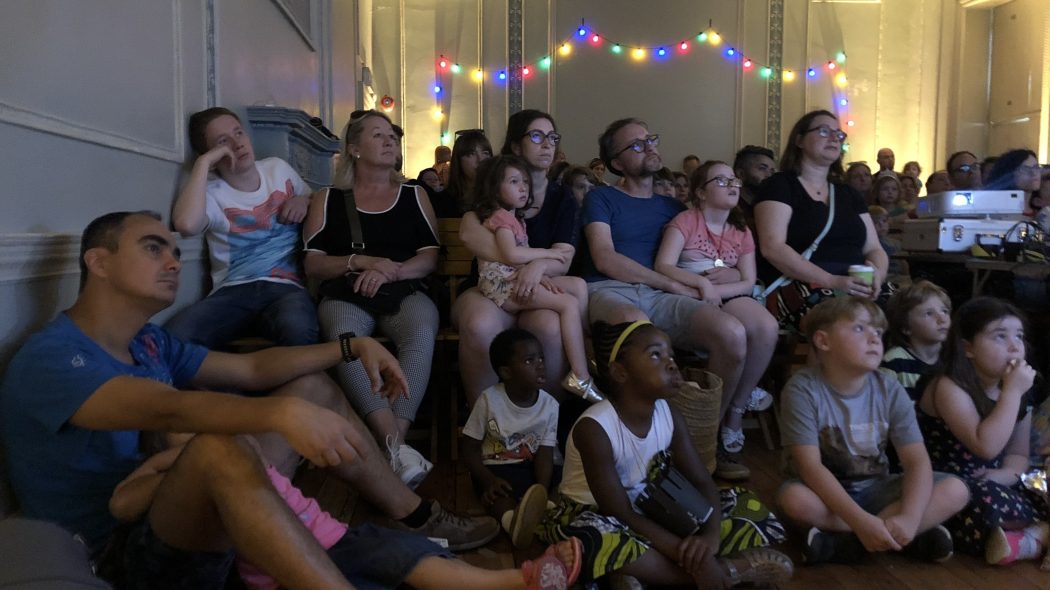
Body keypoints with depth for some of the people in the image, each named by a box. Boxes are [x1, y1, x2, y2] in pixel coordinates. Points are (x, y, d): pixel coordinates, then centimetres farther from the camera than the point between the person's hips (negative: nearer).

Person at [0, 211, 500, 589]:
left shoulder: (149, 343, 11)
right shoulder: (49, 358, -17)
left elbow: (252, 368, 12)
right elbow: (168, 408, -36)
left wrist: (352, 346, 4)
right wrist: (283, 412, -51)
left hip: (191, 517, 9)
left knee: (314, 387, 9)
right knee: (222, 445, -40)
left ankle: (417, 519, 13)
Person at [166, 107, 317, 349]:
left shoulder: (278, 168, 18)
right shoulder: (210, 192, 4)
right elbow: (186, 224, -20)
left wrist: (303, 201, 9)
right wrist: (203, 163, -9)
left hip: (285, 286, 1)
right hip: (232, 291, -1)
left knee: (297, 329, -37)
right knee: (175, 337, -31)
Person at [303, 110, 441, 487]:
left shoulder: (414, 196, 19)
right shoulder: (328, 199, 16)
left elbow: (431, 258, 10)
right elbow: (312, 264, 8)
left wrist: (388, 272, -9)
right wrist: (362, 261, -8)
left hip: (405, 293, 1)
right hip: (346, 296, -1)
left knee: (421, 335, -35)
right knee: (344, 340, -37)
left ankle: (392, 443, -38)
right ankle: (395, 446, -42)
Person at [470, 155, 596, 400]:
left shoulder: (513, 217, 23)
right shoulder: (501, 216, -8)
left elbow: (522, 257, 15)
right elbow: (512, 254, -23)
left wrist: (539, 275, -4)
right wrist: (549, 253, -12)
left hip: (518, 279, 10)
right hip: (502, 285, -10)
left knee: (579, 285, 4)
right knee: (570, 304, -18)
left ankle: (585, 352, -2)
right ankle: (581, 377, -21)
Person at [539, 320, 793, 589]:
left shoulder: (670, 416, -8)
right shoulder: (594, 428, -28)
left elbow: (702, 482, -6)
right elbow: (621, 514, -27)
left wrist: (710, 534, -28)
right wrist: (693, 559, -29)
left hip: (649, 514, 6)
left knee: (748, 509, -1)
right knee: (591, 541, -42)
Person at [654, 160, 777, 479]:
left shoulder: (741, 231, 18)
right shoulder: (685, 221, 2)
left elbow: (748, 282, 8)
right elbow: (663, 267, -10)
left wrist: (717, 289, -12)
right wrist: (701, 282, -23)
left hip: (728, 296, 5)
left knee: (767, 327, -29)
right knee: (734, 334, -35)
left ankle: (736, 411, -12)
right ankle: (714, 424, -17)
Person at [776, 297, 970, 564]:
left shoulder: (890, 391, -7)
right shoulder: (803, 389, -19)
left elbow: (917, 461, -12)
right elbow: (810, 466, -25)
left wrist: (909, 518, -31)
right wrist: (861, 521, -35)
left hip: (874, 490, 4)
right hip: (825, 492, -4)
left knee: (955, 490, -15)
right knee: (794, 498, -36)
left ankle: (844, 540, -21)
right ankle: (911, 537, -19)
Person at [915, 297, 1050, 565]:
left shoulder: (1019, 393, 6)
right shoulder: (949, 387, -18)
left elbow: (1018, 454, 13)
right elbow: (986, 446, -31)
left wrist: (1006, 475, -12)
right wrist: (1012, 391, -26)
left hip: (990, 485, 7)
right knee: (989, 500, -34)